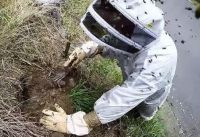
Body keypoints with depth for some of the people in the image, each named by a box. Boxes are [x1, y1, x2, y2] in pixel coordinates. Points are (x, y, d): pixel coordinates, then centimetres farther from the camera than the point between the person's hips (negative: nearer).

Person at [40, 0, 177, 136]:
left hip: (148, 95, -3)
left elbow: (118, 103, -47)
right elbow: (108, 43, -9)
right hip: (133, 82, 4)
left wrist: (72, 123, -40)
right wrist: (86, 50, -27)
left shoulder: (155, 62, -50)